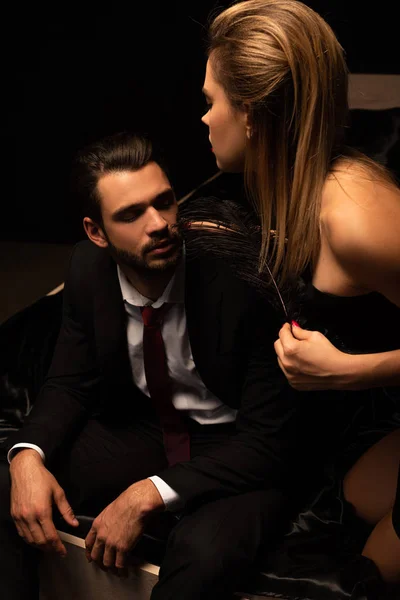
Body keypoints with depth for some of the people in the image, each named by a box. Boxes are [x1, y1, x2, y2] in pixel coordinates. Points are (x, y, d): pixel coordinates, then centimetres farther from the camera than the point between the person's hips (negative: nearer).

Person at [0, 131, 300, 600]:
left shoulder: (236, 280, -25)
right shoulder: (88, 268, -9)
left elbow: (267, 439, -22)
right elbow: (70, 384, 3)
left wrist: (148, 496, -30)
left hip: (235, 451, -4)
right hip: (142, 431, 5)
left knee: (204, 552, -36)